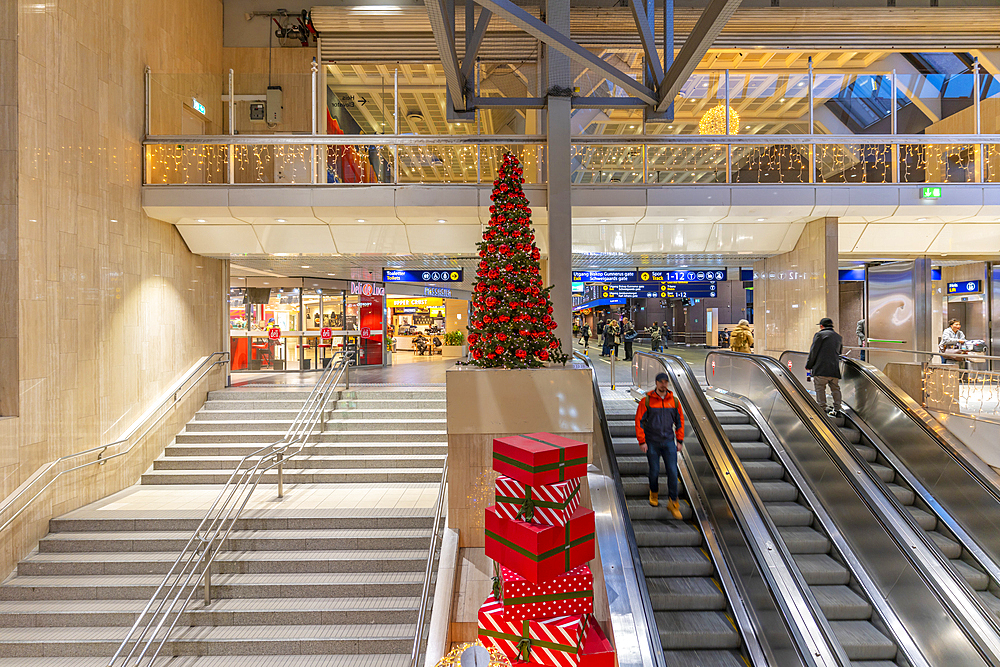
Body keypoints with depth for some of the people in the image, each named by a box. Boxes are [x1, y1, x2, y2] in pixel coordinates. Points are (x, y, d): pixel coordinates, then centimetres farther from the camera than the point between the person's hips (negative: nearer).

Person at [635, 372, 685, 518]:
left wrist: (679, 441, 8)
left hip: (669, 442, 2)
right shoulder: (646, 401, -6)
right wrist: (642, 441, -8)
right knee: (654, 471, 6)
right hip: (652, 442, -2)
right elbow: (639, 421, -4)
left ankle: (672, 502, 9)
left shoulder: (674, 401, 3)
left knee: (672, 472, -4)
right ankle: (654, 493, 35)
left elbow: (679, 421, 12)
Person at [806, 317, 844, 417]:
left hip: (821, 368, -6)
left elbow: (813, 352, -4)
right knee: (835, 388, 13)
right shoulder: (839, 337, 20)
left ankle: (822, 408, -7)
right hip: (835, 369, 6)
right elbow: (840, 353, 26)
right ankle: (837, 410, 15)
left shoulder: (820, 335, -1)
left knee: (820, 388, -4)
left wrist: (808, 366, 3)